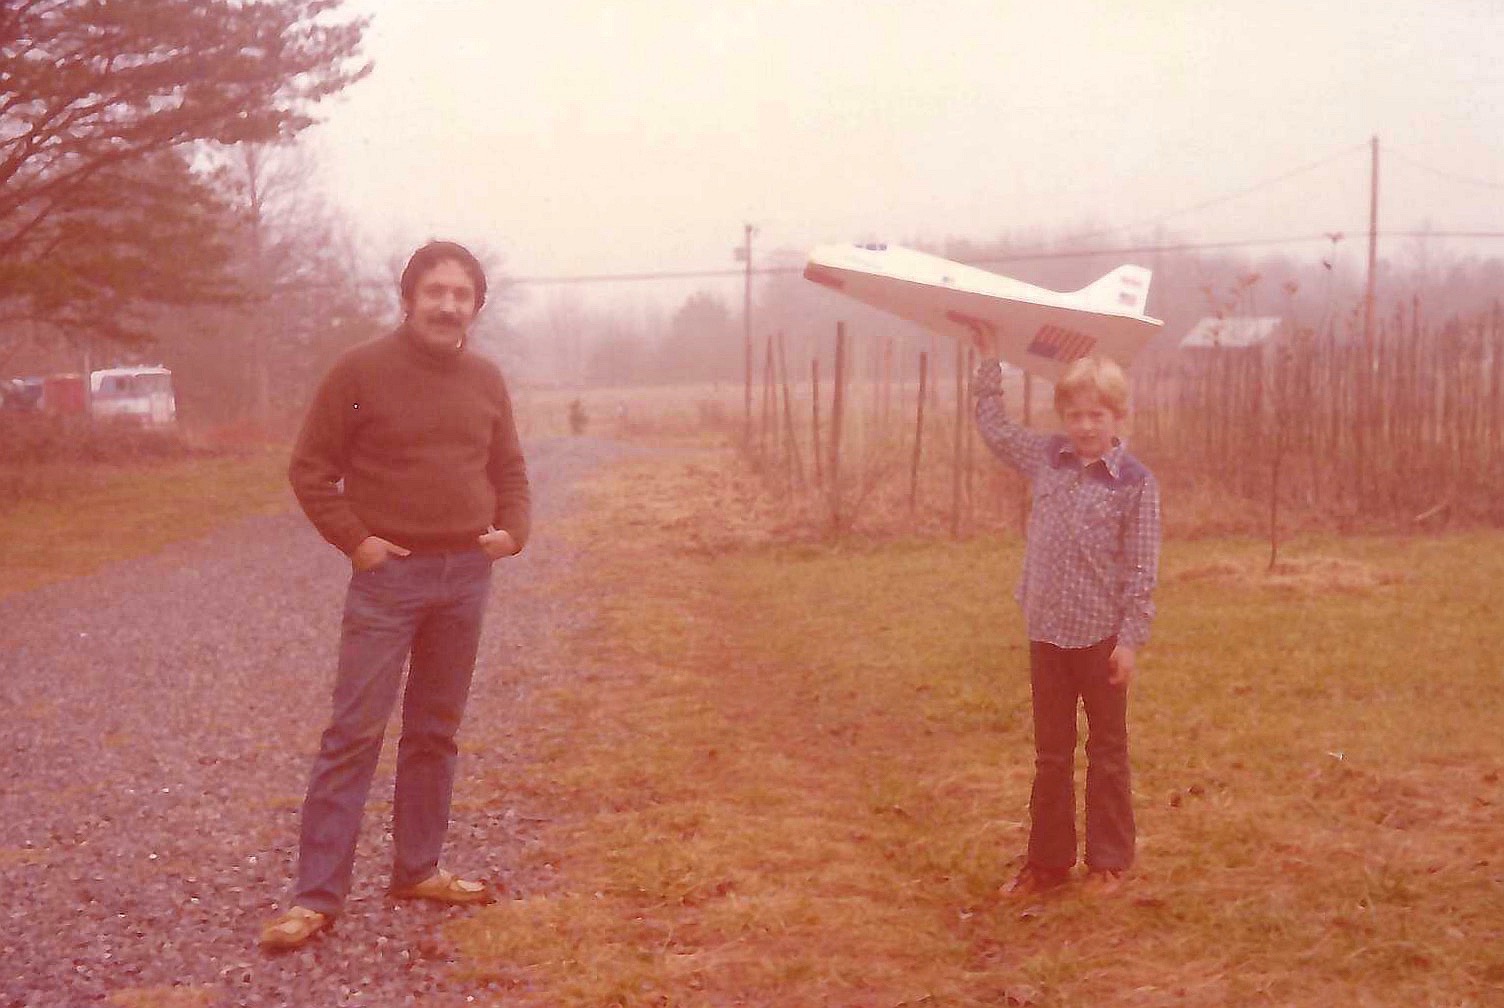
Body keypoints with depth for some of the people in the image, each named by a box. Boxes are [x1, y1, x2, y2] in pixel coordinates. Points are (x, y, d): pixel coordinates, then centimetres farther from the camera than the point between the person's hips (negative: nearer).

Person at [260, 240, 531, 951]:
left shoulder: (485, 381, 8)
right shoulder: (362, 371, -6)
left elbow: (510, 472, 18)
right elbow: (311, 470, -3)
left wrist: (513, 531, 1)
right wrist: (353, 540, -11)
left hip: (466, 577, 5)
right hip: (389, 575, -5)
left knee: (436, 731, 12)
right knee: (354, 733, -7)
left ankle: (417, 868, 23)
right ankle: (317, 895, -4)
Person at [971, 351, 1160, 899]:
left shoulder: (1135, 482, -9)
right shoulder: (1046, 457, 4)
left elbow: (1142, 567, -9)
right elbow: (994, 426, 18)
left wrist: (1131, 637, -12)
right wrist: (990, 362, 15)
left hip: (1102, 637, -4)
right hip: (1047, 632, 4)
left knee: (1107, 753, 9)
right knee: (1051, 753, 13)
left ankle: (1108, 862, 20)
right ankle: (1048, 860, 22)